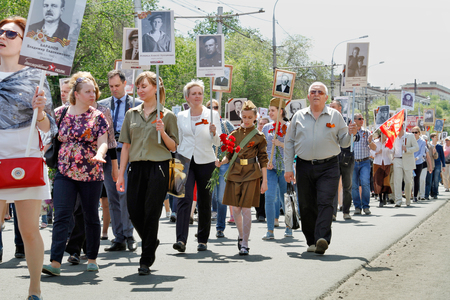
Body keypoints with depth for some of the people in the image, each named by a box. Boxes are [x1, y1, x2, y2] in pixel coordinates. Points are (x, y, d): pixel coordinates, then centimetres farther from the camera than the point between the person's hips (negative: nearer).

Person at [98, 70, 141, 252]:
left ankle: (128, 236, -4)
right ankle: (118, 239, 9)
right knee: (112, 198, 4)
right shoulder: (102, 105, 15)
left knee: (124, 193, -15)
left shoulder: (137, 104, 7)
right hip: (108, 154, 3)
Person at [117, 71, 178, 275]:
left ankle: (146, 261, 6)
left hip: (158, 168, -4)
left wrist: (162, 132, -14)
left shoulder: (167, 116, 2)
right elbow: (126, 146, 12)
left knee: (151, 213, -3)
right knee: (134, 212, 3)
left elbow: (173, 147, 4)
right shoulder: (132, 114, 12)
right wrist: (121, 174, 7)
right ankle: (151, 242, 32)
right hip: (136, 168, 4)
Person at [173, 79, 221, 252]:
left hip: (206, 162, 0)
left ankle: (203, 240, 18)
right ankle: (181, 240, -22)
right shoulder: (181, 117, 9)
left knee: (204, 202, 6)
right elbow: (177, 141, 15)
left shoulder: (212, 115, 3)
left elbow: (218, 143, 0)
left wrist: (214, 133, -20)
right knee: (184, 199, -15)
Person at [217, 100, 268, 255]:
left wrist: (264, 181, -3)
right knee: (235, 208, 5)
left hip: (251, 174, -3)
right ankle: (241, 235, 30)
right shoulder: (234, 133, 9)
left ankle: (245, 244, 0)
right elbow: (229, 155, 12)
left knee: (246, 209, -7)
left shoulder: (259, 136, 1)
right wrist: (221, 162, -9)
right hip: (235, 173, 3)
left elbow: (263, 160, 1)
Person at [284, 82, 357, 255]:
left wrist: (350, 134, -13)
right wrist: (288, 168, 6)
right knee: (306, 206, 5)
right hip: (304, 167, 2)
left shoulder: (335, 116, 8)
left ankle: (323, 240, -25)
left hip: (328, 167, -2)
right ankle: (311, 241, 17)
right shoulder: (299, 117, 11)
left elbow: (343, 142, 10)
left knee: (325, 203, -15)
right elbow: (289, 143, 12)